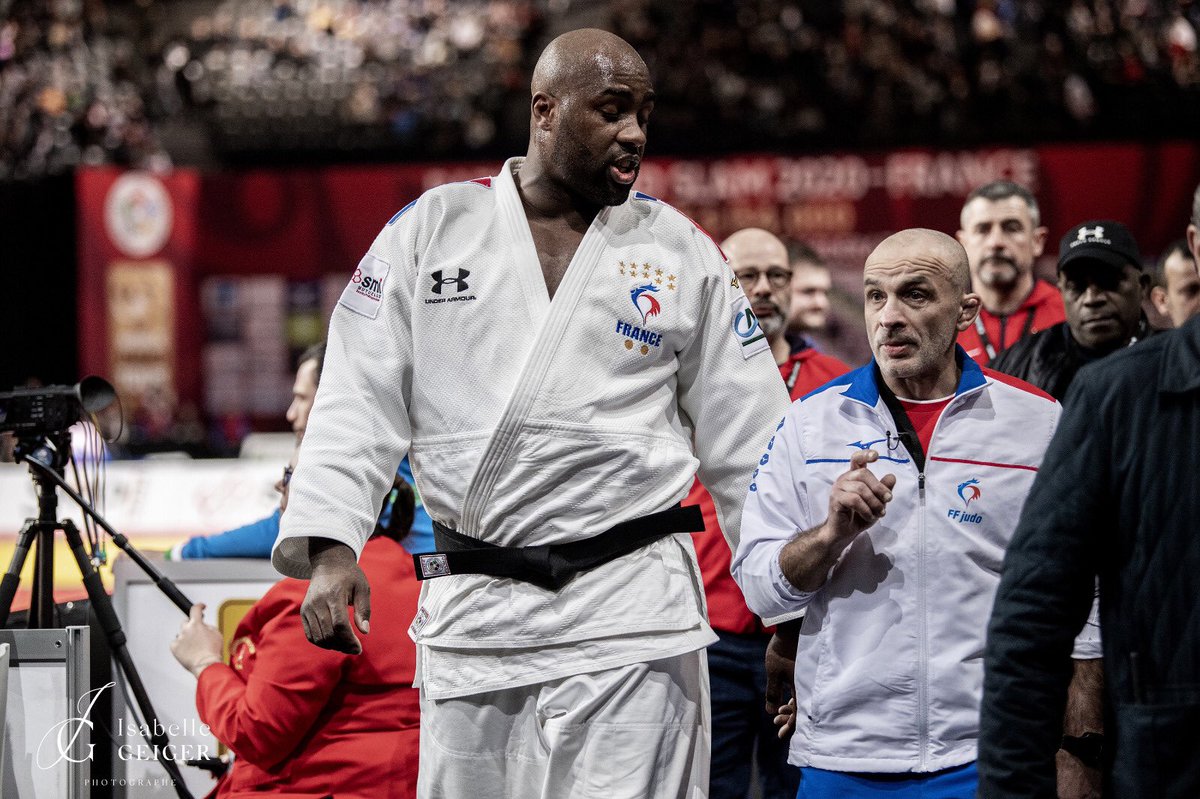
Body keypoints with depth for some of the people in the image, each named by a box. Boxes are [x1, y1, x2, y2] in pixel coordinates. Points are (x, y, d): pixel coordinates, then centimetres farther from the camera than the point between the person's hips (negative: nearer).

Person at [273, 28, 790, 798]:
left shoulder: (682, 250, 8)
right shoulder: (434, 229, 7)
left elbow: (748, 440, 10)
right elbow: (362, 399, 4)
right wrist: (331, 547, -9)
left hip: (631, 609, -1)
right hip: (471, 612, 1)